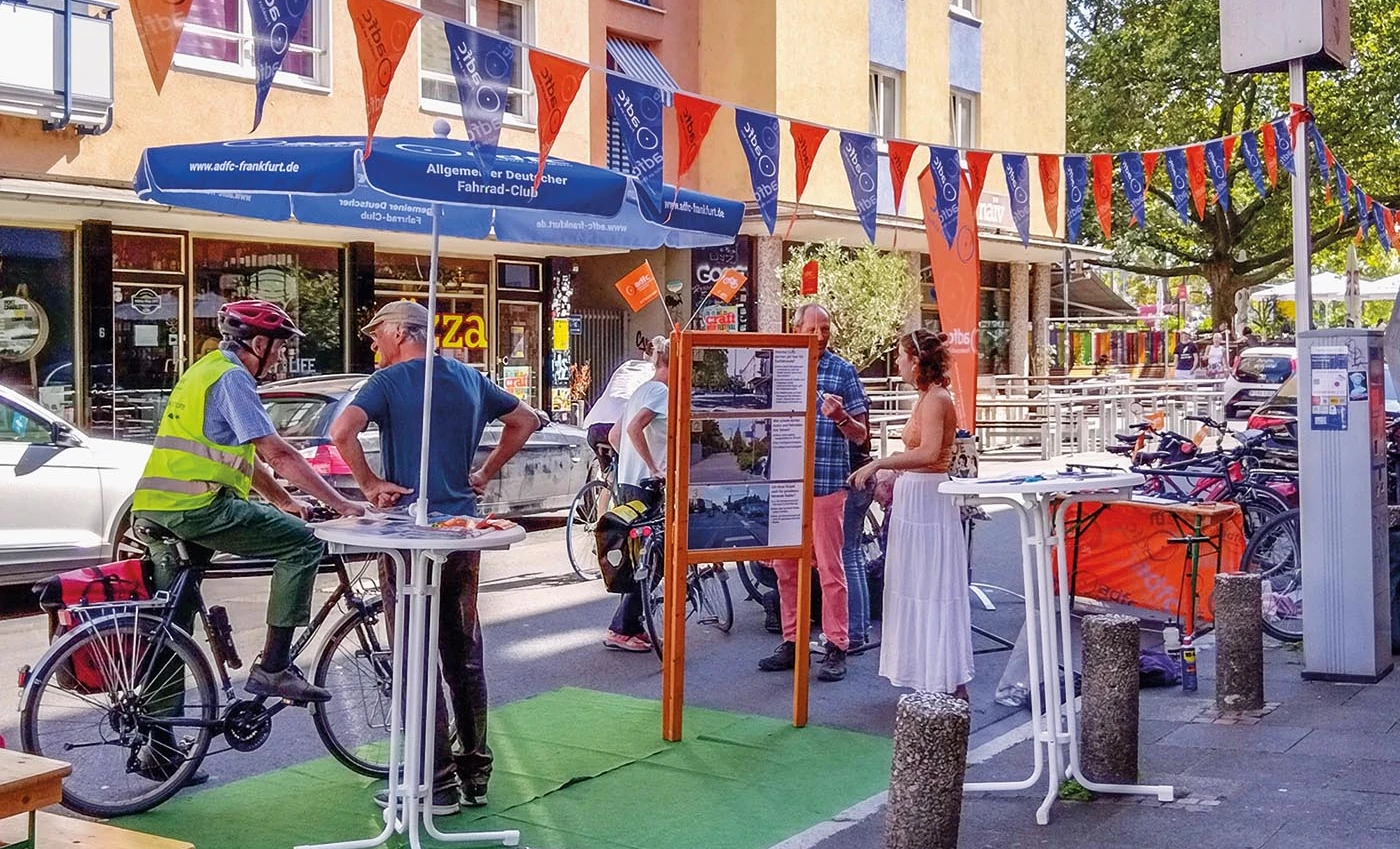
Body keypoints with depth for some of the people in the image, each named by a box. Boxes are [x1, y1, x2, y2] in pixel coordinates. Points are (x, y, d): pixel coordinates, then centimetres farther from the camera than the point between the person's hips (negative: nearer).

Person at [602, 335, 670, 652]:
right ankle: (620, 630, -2)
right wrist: (654, 468, -21)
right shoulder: (661, 391, -11)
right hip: (646, 484, -10)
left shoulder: (642, 390, 17)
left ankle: (632, 626, 19)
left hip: (628, 481, 10)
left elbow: (614, 434, 21)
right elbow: (635, 429, -26)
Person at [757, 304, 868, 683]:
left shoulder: (843, 371, 1)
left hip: (827, 481, -4)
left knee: (830, 567, -1)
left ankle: (836, 648, 6)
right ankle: (791, 641, 20)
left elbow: (861, 435, 1)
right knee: (785, 566, 9)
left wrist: (840, 417, -19)